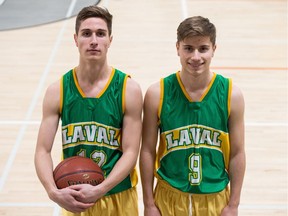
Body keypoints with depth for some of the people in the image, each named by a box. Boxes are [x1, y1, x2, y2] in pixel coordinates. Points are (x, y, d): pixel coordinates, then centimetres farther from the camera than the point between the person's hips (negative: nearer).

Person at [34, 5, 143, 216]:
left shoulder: (129, 89, -9)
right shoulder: (57, 91, -5)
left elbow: (131, 152, -11)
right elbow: (43, 151, -6)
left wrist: (99, 190, -22)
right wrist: (54, 192, -22)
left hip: (119, 197, -1)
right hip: (73, 198, 1)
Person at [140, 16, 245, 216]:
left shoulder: (231, 94, -8)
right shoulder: (157, 94, -10)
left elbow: (237, 154, -2)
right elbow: (148, 151, -3)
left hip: (215, 199, 1)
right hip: (169, 197, 0)